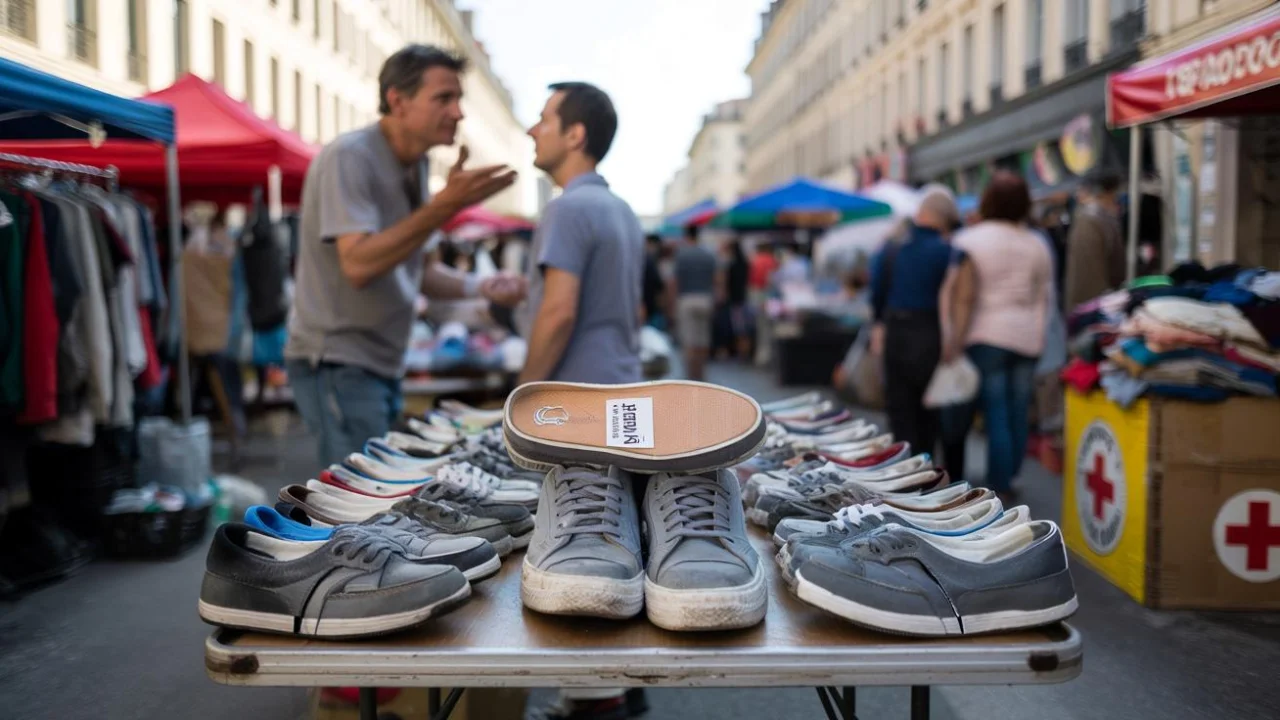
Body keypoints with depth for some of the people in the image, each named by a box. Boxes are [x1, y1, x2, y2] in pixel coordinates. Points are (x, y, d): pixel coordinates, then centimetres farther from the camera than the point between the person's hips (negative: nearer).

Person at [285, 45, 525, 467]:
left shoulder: (415, 164, 11)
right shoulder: (348, 157, -15)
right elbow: (359, 264, -28)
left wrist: (480, 287, 3)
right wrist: (445, 204, -31)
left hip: (382, 365, 9)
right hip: (338, 364, -9)